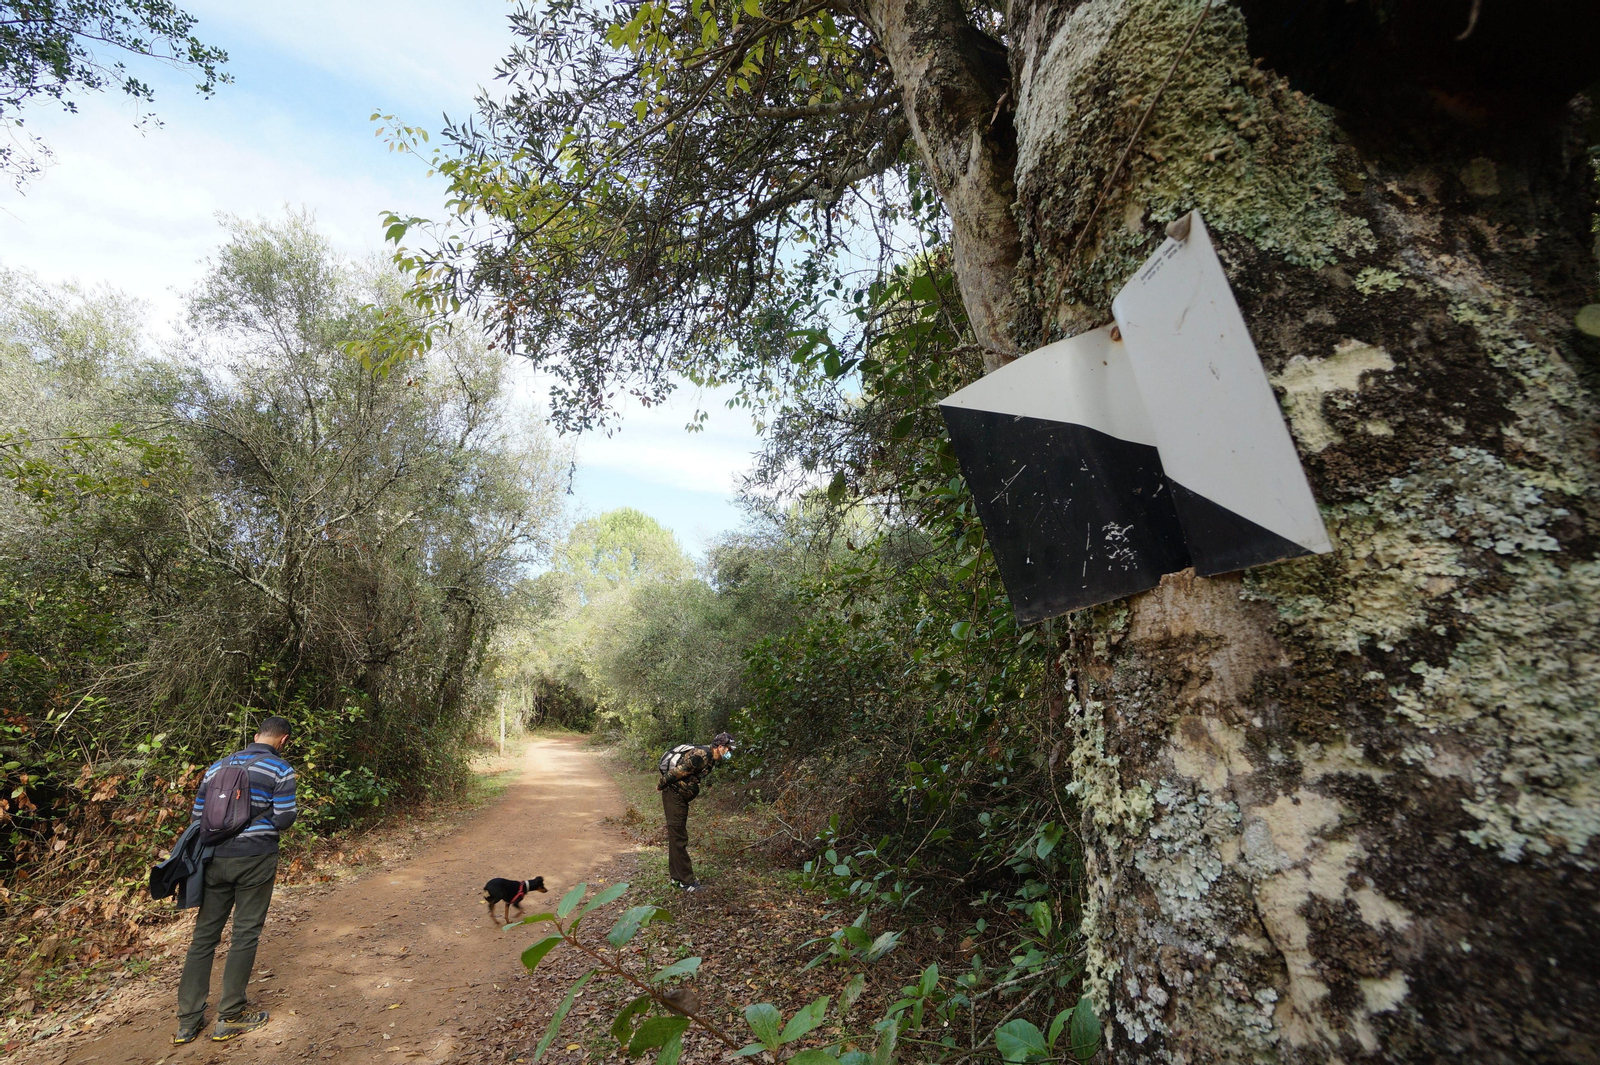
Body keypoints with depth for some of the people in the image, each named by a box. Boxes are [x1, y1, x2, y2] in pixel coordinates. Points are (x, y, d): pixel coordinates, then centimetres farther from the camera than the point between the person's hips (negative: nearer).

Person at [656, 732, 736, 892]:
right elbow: (677, 772, -23)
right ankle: (685, 880, 0)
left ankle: (677, 876, 27)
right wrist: (661, 785, -10)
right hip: (673, 793, -10)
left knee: (677, 835, 16)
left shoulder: (711, 758, 6)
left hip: (681, 796, 10)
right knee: (678, 837, -5)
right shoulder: (702, 756, -26)